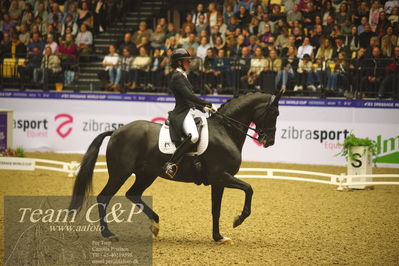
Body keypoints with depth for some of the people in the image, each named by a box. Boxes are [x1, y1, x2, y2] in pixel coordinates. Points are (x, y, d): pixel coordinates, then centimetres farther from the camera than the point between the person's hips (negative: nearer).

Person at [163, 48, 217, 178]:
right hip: (182, 113, -11)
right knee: (193, 136, -35)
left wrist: (203, 108, 16)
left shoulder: (182, 76, 22)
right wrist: (209, 104, -16)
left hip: (188, 113, 11)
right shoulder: (177, 77, -10)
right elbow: (189, 95, -19)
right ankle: (171, 164, -33)